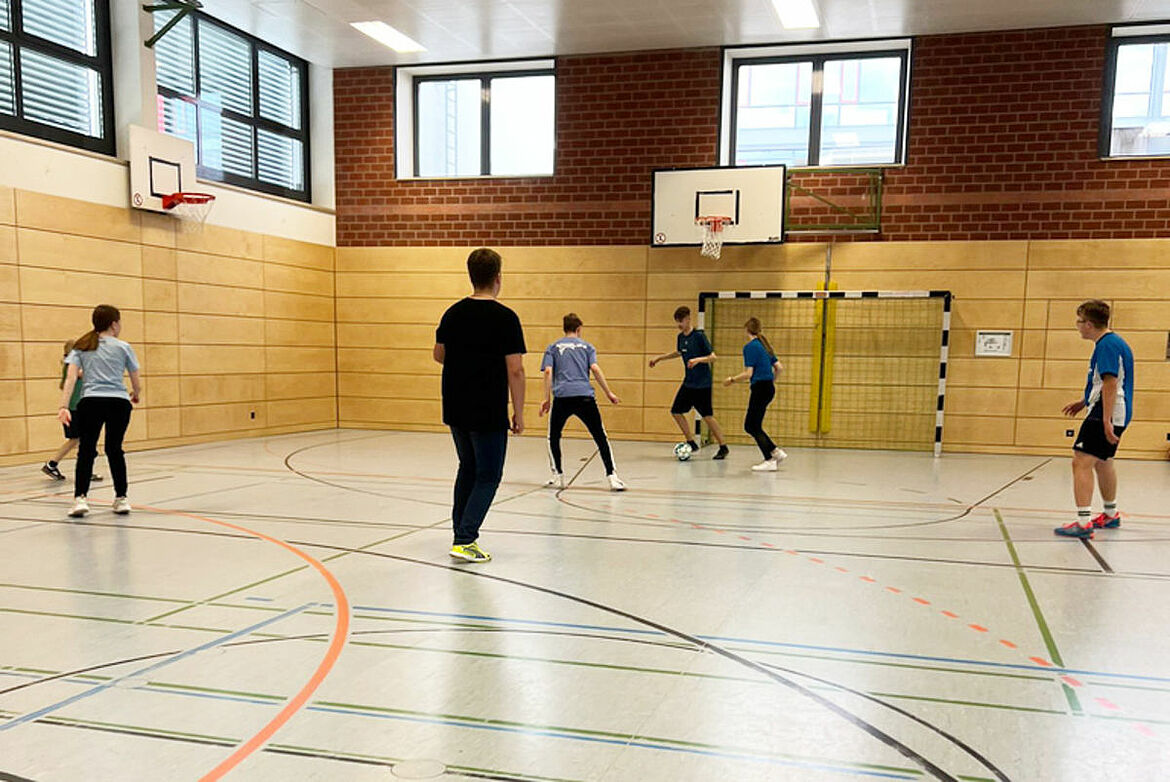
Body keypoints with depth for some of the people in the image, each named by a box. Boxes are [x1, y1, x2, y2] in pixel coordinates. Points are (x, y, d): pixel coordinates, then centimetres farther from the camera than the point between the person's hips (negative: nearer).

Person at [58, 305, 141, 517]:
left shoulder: (80, 347, 14)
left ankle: (80, 498, -8)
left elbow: (71, 378, 0)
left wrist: (64, 406, -6)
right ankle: (121, 499, 17)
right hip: (119, 402, 0)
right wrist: (135, 396, 36)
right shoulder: (123, 347, 11)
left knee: (86, 450, 6)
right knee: (114, 450, 13)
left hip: (90, 402, 0)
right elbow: (137, 384, 14)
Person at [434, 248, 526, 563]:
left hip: (456, 410, 6)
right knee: (488, 476, 4)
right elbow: (515, 369, -14)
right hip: (489, 413, -6)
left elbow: (439, 355, 14)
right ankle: (465, 540, -3)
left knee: (468, 468, 20)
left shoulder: (453, 313, 4)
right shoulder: (505, 318, -12)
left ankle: (461, 535, 23)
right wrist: (518, 412, -7)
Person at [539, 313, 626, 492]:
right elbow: (595, 369, 2)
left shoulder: (553, 348, 17)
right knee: (601, 438, 5)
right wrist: (608, 393, 5)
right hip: (585, 396, 0)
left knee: (553, 438, 20)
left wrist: (547, 399, 4)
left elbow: (548, 372, 4)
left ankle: (558, 477, 18)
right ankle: (611, 477, -3)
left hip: (562, 396, 0)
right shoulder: (587, 346, 17)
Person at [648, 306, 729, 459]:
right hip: (688, 382, 8)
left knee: (707, 416, -5)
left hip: (702, 383, -7)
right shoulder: (681, 337, 7)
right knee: (676, 411, 4)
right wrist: (659, 358, 27)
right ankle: (691, 442, 17)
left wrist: (698, 360, -32)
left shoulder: (699, 336, -15)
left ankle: (723, 448, 8)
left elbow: (713, 357, -16)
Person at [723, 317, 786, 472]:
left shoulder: (750, 346, -11)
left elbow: (748, 373, -16)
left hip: (760, 388, -9)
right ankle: (775, 452, 15)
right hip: (769, 388, 9)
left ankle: (770, 461, 1)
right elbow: (779, 367, 13)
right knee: (750, 426, 15)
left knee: (753, 427, 0)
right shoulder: (764, 345, 14)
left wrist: (732, 380, -3)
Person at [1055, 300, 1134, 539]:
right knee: (1102, 462, 24)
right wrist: (1084, 402, 25)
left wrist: (1106, 420, -28)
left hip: (1106, 414, -11)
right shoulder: (1115, 342, 17)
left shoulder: (1106, 345, -16)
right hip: (1113, 413, 11)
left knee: (1082, 462, -16)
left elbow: (1110, 383, -24)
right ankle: (1111, 515, 39)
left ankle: (1084, 522, -22)